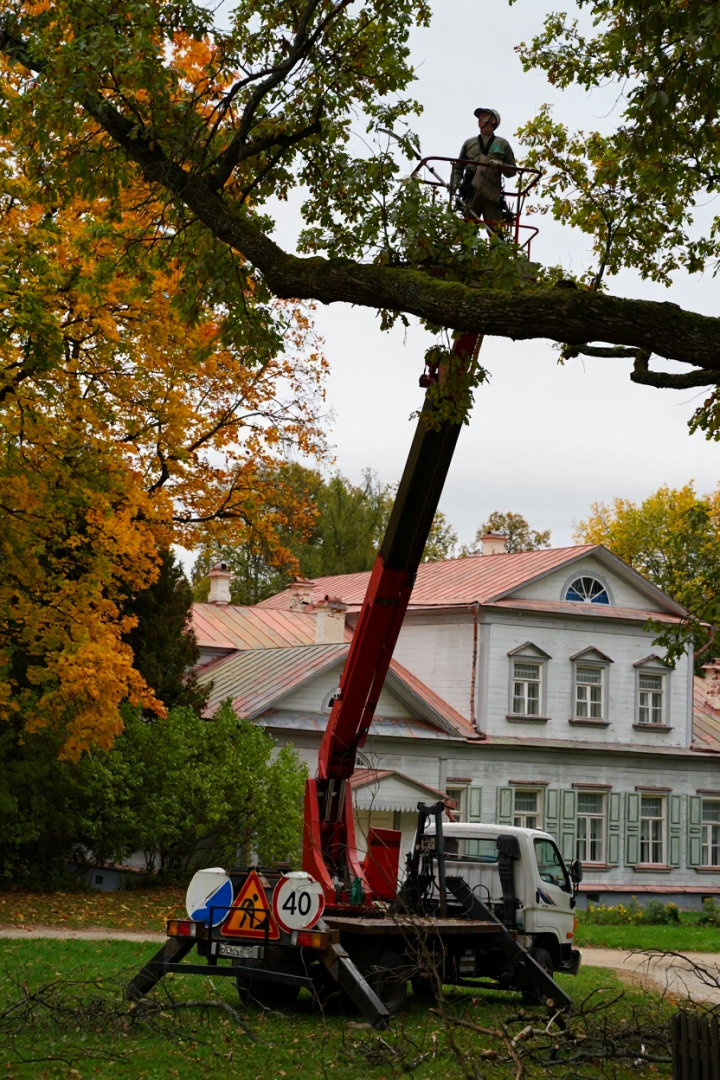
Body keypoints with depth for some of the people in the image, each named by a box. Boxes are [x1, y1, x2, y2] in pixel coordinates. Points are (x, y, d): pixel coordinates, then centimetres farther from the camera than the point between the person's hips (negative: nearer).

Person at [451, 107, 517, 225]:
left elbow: (512, 170, 13)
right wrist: (455, 182, 2)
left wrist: (500, 165, -8)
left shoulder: (502, 144, 16)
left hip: (492, 194, -1)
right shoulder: (469, 143, 21)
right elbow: (458, 168, 22)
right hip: (471, 193, 1)